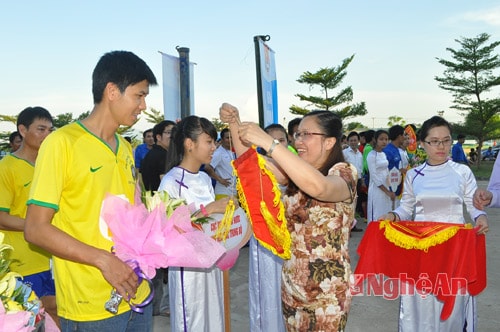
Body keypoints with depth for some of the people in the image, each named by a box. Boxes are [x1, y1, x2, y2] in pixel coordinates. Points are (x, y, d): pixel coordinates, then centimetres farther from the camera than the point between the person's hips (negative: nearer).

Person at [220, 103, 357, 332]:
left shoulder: (344, 173, -15)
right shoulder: (296, 170, 5)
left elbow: (318, 187, -39)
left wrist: (268, 142, -40)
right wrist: (234, 123, -15)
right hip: (291, 282, 6)